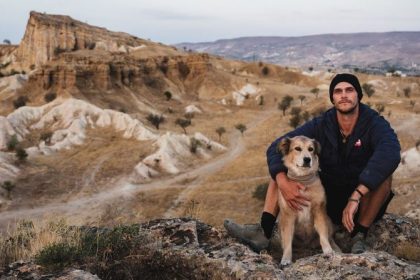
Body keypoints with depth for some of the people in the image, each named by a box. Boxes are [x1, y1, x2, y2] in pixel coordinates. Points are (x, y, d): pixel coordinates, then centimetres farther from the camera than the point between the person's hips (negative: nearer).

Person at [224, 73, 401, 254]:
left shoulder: (374, 124, -16)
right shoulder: (321, 125, -7)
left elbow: (391, 153, -40)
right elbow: (276, 147, -15)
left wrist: (356, 196, -47)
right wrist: (283, 182, -36)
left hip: (364, 201, -3)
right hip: (329, 198, 4)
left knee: (383, 170, -33)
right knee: (282, 164, -8)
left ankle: (359, 237, -22)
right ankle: (264, 232, -23)